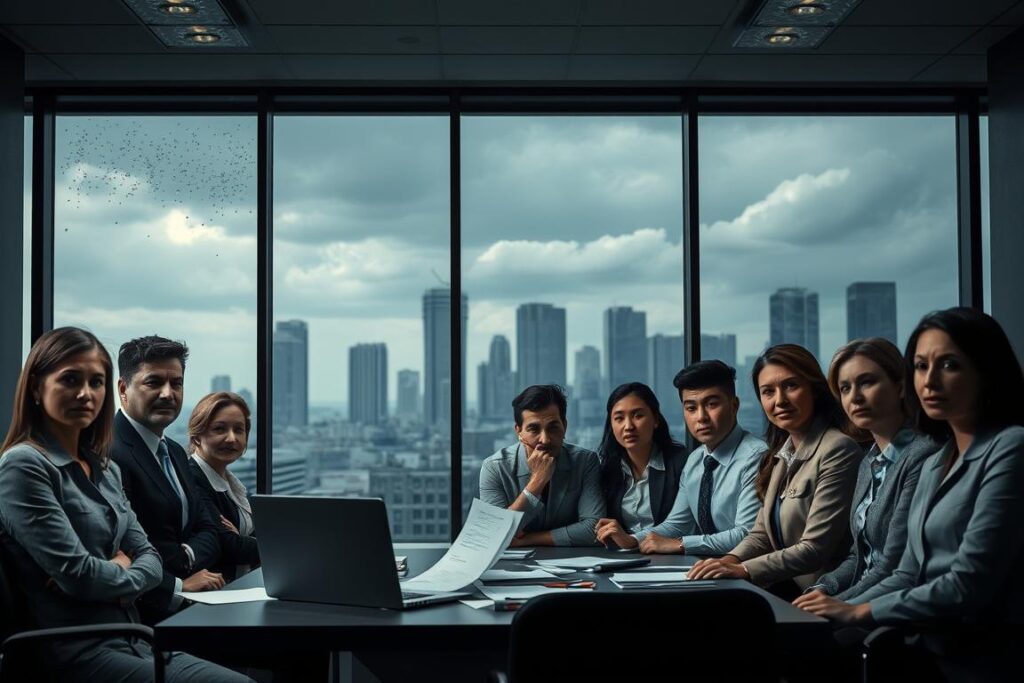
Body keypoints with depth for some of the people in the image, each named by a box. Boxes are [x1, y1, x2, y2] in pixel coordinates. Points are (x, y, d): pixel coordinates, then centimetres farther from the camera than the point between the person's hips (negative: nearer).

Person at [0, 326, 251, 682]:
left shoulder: (106, 469, 15)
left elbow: (149, 557, 13)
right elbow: (76, 573, -16)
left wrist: (116, 572, -8)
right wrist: (128, 573, 2)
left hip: (130, 645, 8)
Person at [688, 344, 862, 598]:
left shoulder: (838, 451, -13)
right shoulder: (780, 455, 13)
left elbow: (815, 548, -17)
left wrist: (744, 570, -22)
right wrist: (732, 560, -6)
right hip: (783, 587, 7)